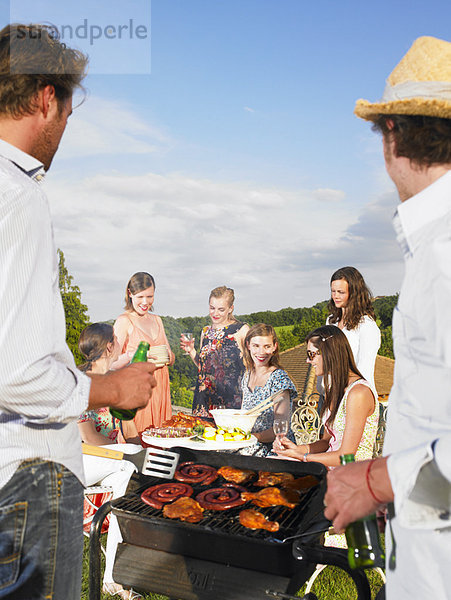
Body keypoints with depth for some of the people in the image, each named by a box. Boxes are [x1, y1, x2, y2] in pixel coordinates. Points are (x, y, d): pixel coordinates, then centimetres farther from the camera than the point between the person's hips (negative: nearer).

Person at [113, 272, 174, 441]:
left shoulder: (156, 320, 16)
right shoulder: (124, 320, -3)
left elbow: (171, 360, 18)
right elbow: (112, 362, -10)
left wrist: (166, 356, -5)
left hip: (159, 389, 6)